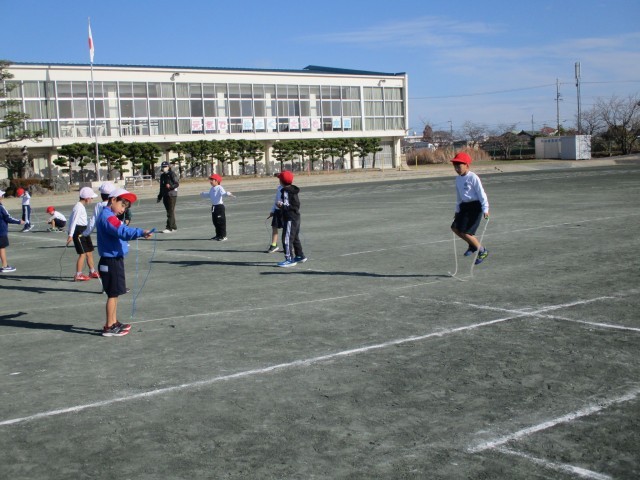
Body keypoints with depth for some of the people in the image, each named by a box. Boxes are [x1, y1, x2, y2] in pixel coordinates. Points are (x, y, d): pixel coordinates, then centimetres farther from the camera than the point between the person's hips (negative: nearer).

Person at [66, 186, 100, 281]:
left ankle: (92, 272, 28)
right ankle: (78, 275, -6)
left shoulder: (81, 206, 15)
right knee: (82, 253, -10)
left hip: (84, 231, 10)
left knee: (89, 252, 16)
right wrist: (70, 235, -24)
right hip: (78, 232, -10)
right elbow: (74, 221, -21)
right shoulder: (78, 207, -16)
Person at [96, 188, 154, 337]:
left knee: (114, 293, 17)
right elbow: (122, 231, -36)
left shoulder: (109, 217, 15)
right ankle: (109, 327, 2)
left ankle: (113, 323, 26)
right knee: (113, 294, -4)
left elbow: (120, 232, 28)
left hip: (114, 260, 10)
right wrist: (141, 233, -46)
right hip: (111, 261, -10)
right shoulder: (108, 217, -19)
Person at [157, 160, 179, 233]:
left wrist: (170, 186, -28)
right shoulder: (162, 176, 16)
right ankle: (173, 227, 18)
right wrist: (160, 196, 21)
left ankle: (169, 228, -11)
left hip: (172, 195, -8)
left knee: (170, 212, -9)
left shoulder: (172, 174, -6)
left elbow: (177, 184, -11)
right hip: (165, 195, 8)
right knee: (169, 211, 11)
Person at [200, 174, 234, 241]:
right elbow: (209, 194, 32)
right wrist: (203, 194, 48)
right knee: (215, 221, 13)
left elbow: (223, 193, -33)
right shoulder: (212, 189, 13)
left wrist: (228, 194, -54)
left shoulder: (220, 188, -14)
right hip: (213, 206, 9)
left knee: (221, 221, -6)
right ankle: (218, 235, 24)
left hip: (219, 206, -9)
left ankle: (223, 236, -2)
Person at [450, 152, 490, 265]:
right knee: (455, 228, 1)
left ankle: (482, 251, 7)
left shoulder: (473, 178, -14)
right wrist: (457, 211, 24)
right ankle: (472, 245, 21)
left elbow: (481, 194, -14)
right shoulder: (458, 179, 10)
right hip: (464, 206, 8)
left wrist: (485, 209, -18)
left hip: (475, 206, -8)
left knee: (465, 232, -12)